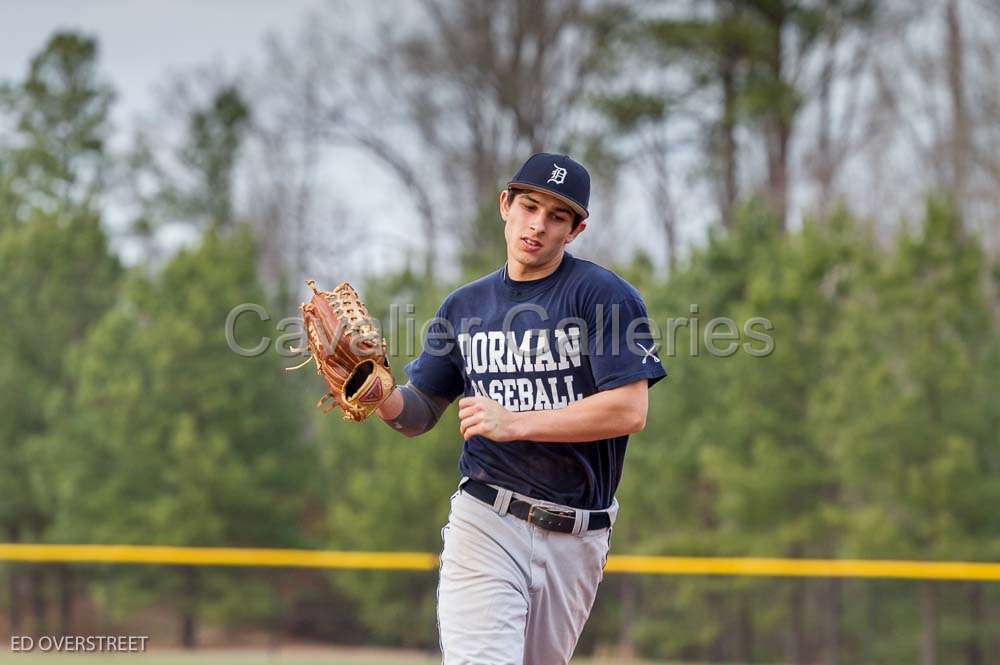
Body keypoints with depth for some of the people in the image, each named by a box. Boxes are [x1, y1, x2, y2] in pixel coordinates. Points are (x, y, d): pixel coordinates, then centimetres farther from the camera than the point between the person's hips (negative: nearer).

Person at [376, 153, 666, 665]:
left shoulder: (605, 296, -5)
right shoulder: (465, 306, 10)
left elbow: (629, 411, -14)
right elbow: (419, 414, 14)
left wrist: (514, 423, -18)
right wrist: (382, 396, -10)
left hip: (577, 541, -1)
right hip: (485, 525, 1)